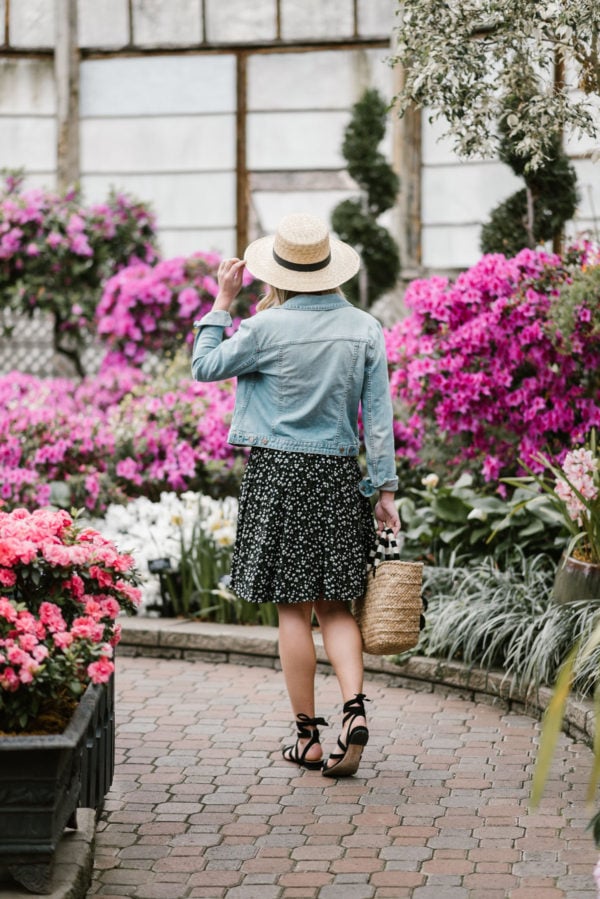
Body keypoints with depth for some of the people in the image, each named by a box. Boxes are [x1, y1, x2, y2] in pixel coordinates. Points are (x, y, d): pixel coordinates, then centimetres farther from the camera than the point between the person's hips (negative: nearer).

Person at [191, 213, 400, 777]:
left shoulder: (268, 327, -10)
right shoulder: (365, 328, 1)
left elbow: (204, 366, 4)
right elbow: (378, 415, 2)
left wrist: (222, 301, 10)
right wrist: (385, 487, 6)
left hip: (278, 474, -3)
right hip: (339, 476, 3)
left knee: (293, 608, 3)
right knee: (335, 605, 12)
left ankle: (308, 737, 8)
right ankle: (354, 707, -8)